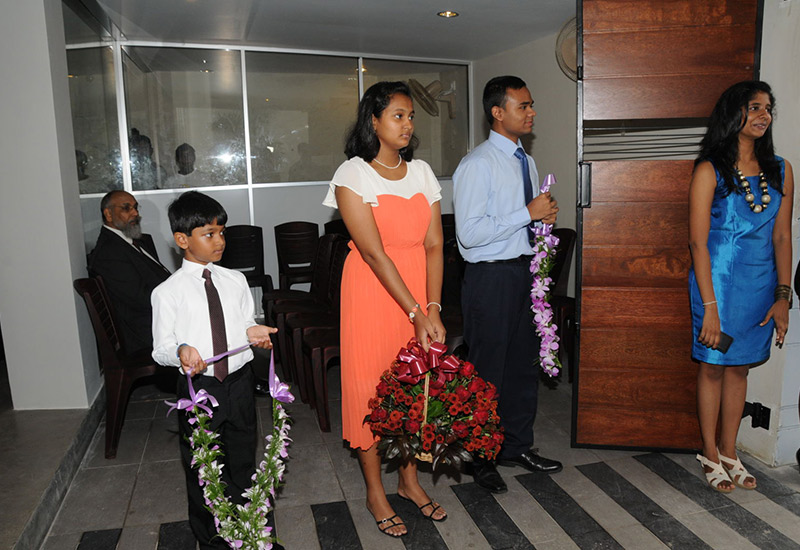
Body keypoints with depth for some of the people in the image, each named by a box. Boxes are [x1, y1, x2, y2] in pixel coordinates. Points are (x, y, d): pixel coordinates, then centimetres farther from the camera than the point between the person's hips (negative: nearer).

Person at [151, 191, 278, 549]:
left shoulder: (235, 281, 4)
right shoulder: (168, 292, -7)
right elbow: (161, 347, -5)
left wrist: (253, 332, -9)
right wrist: (181, 352, -27)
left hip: (239, 381, 3)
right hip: (199, 388, -3)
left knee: (243, 463, 18)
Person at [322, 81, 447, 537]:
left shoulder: (422, 172, 6)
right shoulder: (353, 175, -9)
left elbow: (434, 244, -2)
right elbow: (374, 253, -17)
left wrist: (434, 308, -14)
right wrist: (416, 312, -21)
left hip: (420, 288, 5)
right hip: (373, 290, -4)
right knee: (370, 383, 4)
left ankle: (410, 479, 30)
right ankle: (375, 491, 22)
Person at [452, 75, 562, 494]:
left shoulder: (526, 161, 14)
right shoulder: (477, 164, -13)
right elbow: (470, 232, -22)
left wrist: (545, 216, 2)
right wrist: (528, 213, -20)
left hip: (525, 269, 9)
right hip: (491, 276, -8)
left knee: (525, 362, 16)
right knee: (487, 369, 1)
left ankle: (517, 445, 33)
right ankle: (479, 457, 19)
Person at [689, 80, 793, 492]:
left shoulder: (780, 171, 7)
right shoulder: (710, 171, -8)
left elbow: (782, 237, 7)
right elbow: (698, 242, -12)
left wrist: (782, 296, 2)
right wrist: (709, 306, -16)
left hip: (761, 284, 5)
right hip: (718, 281, -4)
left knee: (740, 366, 13)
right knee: (713, 366, 6)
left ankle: (729, 452, 27)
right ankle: (710, 454, 22)